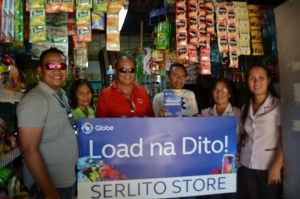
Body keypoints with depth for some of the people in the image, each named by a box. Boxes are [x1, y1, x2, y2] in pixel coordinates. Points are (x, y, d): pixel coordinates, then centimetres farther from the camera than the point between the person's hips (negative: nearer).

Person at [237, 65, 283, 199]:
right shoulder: (245, 107, 9)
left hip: (269, 166, -4)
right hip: (247, 165, 5)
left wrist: (277, 166, -14)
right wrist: (242, 140, 1)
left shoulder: (278, 105, -8)